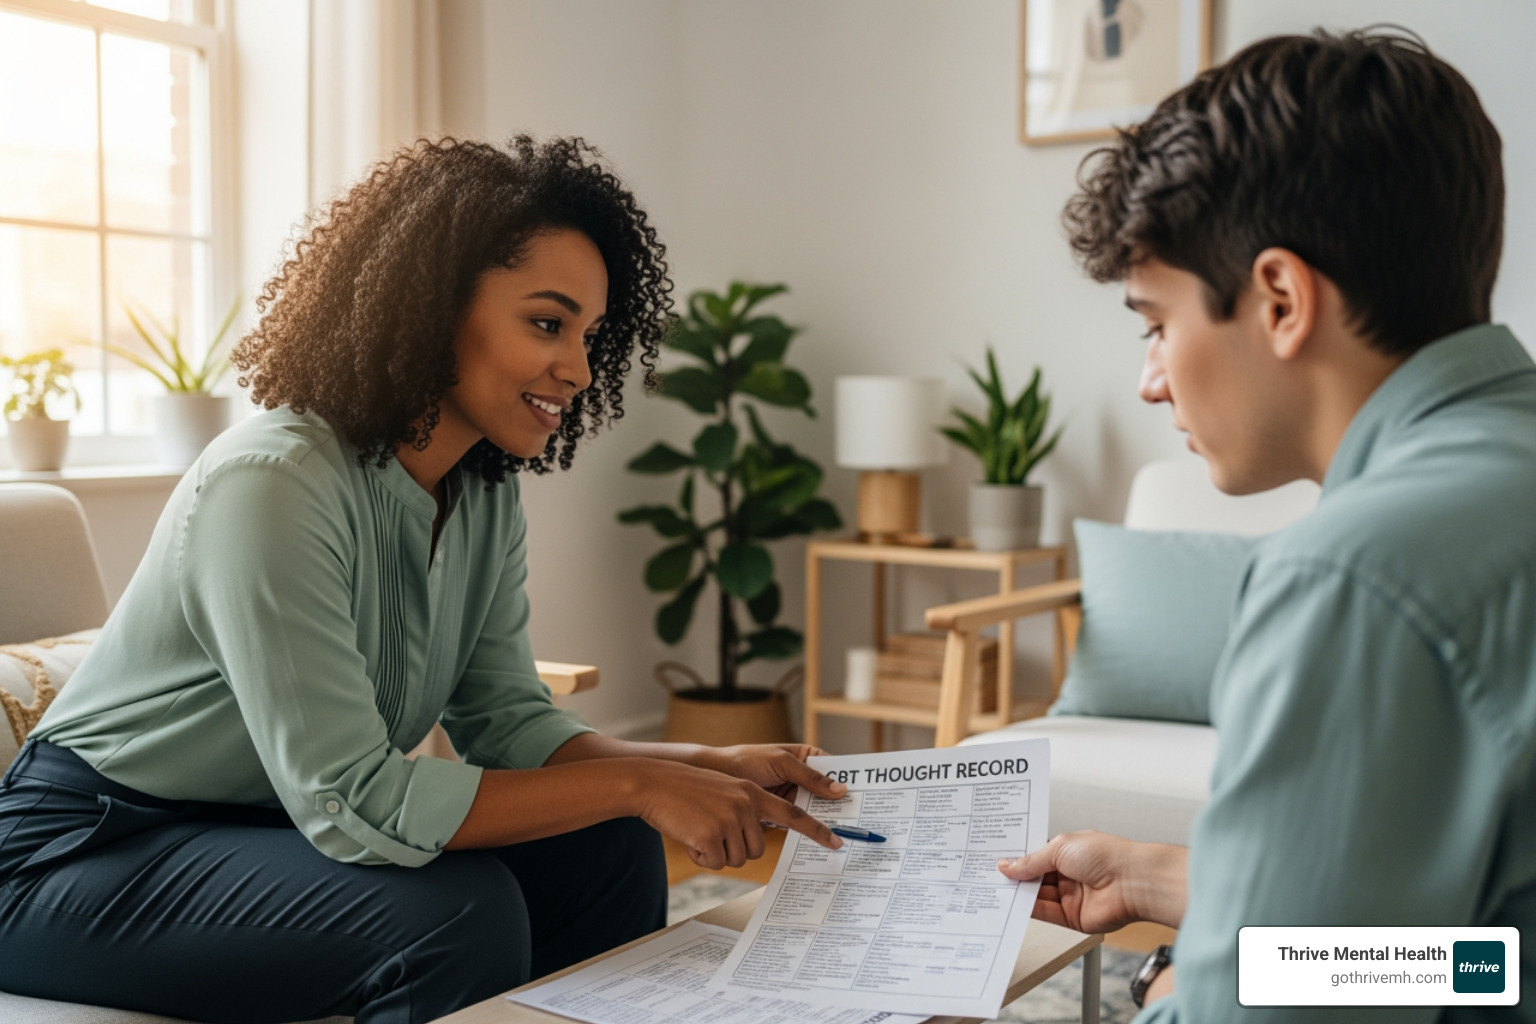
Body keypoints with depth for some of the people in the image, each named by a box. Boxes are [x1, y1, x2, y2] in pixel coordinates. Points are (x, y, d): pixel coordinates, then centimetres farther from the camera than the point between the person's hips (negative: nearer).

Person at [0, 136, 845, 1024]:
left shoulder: (487, 496, -2)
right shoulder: (276, 484, -29)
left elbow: (509, 722, -2)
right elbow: (347, 802, -30)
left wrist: (711, 769, -16)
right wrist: (636, 785, -28)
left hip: (286, 826, 8)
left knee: (608, 853, -10)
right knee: (459, 911, -29)